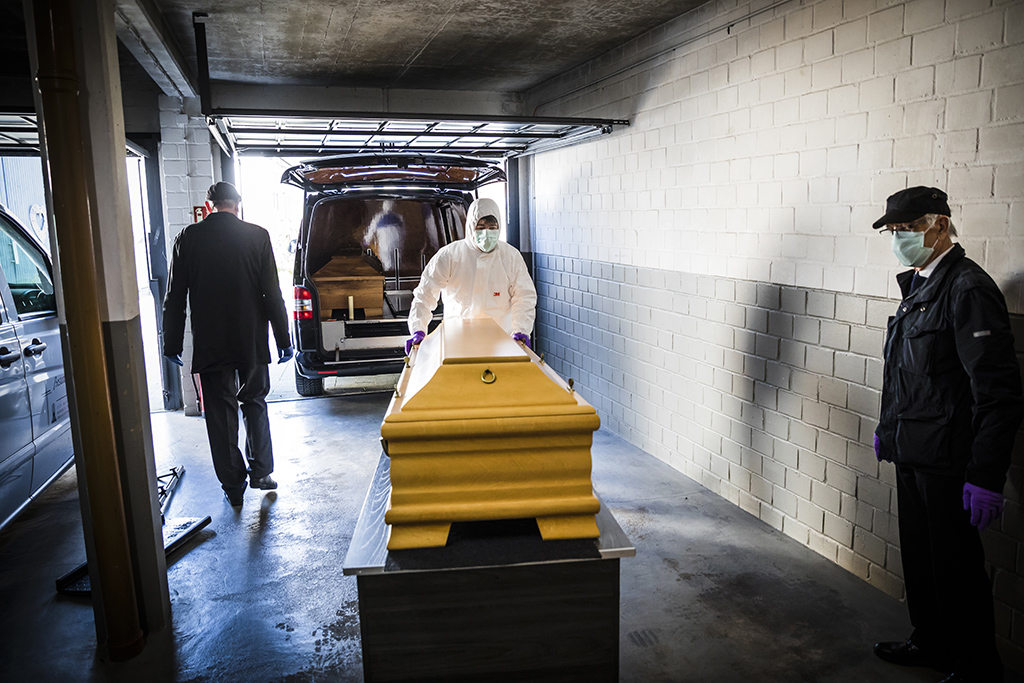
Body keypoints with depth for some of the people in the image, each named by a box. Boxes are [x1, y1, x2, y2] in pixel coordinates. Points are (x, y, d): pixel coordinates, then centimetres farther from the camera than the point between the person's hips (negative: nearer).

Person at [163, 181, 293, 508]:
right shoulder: (257, 236, -4)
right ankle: (261, 472, 19)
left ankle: (233, 486, 14)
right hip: (252, 343, 0)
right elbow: (272, 293, -5)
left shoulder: (187, 238, -2)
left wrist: (172, 343, 8)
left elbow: (175, 297, 0)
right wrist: (283, 339, 1)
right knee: (255, 404, 19)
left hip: (209, 345, 0)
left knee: (220, 413, 8)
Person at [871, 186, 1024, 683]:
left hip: (948, 463, -9)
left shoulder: (968, 288, -17)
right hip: (913, 454, 9)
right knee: (918, 555, 20)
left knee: (956, 567, 5)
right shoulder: (919, 285, 11)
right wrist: (888, 429, 24)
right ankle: (931, 643, 39)